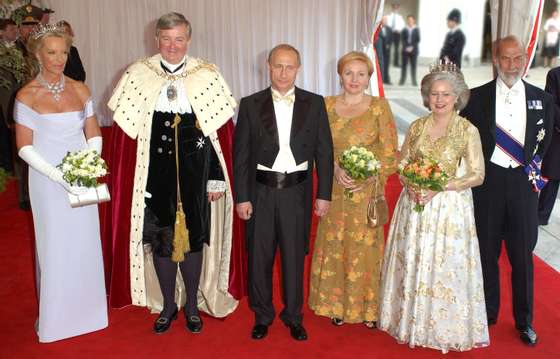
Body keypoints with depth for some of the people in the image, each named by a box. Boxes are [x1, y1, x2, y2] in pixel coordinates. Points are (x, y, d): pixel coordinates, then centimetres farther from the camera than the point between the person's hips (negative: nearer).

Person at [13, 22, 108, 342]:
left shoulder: (80, 89, 3)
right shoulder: (27, 96, -6)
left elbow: (94, 135, 5)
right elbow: (25, 148, -7)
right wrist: (58, 176, -19)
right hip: (48, 181, -3)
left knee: (86, 245, 11)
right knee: (55, 248, 7)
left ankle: (86, 309, 30)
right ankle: (56, 316, 25)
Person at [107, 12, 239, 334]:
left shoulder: (207, 75, -2)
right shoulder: (138, 75, 1)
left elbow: (218, 133, -3)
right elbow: (126, 130, 3)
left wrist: (217, 178, -6)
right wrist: (128, 176, -1)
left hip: (195, 170, -1)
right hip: (155, 171, 1)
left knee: (193, 236, 8)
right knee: (159, 238, 9)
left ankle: (192, 304, 28)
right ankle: (168, 304, 30)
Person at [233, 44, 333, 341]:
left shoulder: (314, 104, 1)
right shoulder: (250, 104, 0)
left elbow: (324, 151, 2)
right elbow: (241, 155, 0)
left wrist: (324, 194, 0)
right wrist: (241, 197, -4)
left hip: (297, 192, 0)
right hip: (261, 191, 0)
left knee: (294, 257, 10)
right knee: (259, 257, 11)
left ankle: (293, 316, 28)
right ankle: (262, 315, 30)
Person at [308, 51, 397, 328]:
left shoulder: (379, 106, -1)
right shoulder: (326, 106, 5)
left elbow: (390, 152, -2)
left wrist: (368, 175, -15)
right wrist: (336, 169, -14)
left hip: (368, 189, -2)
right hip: (334, 189, 2)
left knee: (366, 247, 4)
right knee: (334, 246, 8)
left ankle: (368, 307, 21)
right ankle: (336, 304, 24)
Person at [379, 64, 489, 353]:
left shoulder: (468, 130, -7)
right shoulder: (417, 126, 4)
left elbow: (477, 175, -9)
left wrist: (438, 186, -19)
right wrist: (410, 185, -12)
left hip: (450, 207, -3)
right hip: (414, 205, 4)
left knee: (446, 268, 3)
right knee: (411, 263, 11)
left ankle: (446, 328, 23)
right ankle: (411, 320, 30)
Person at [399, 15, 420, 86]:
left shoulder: (416, 29, 5)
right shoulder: (404, 30, 7)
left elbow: (418, 40, 1)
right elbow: (402, 39, 2)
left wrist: (412, 47, -10)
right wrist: (406, 47, -11)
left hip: (414, 50, -1)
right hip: (405, 50, 1)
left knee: (413, 65, 0)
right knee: (404, 65, 1)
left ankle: (414, 81, 2)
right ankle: (402, 80, 5)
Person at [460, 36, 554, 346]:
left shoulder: (542, 99, 4)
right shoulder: (477, 97, -2)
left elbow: (546, 141, 12)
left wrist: (533, 167, 2)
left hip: (523, 183, 1)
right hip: (487, 182, -1)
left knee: (522, 255, 8)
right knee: (487, 252, 10)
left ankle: (524, 321, 24)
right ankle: (487, 314, 27)